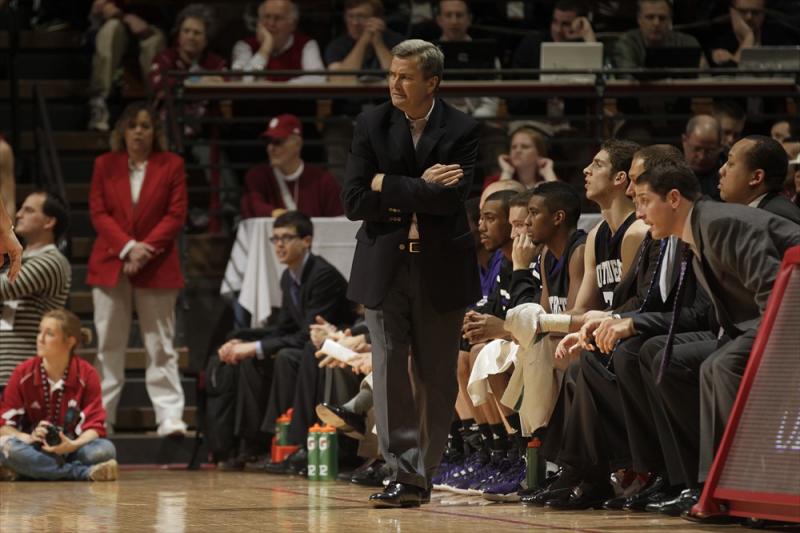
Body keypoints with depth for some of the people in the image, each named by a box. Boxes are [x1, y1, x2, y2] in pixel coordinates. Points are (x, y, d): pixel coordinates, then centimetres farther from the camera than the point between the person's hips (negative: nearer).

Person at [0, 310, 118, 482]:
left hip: (69, 449, 0)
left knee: (105, 449, -30)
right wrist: (28, 438, -24)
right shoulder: (23, 374, -3)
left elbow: (95, 426, -8)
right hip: (33, 450, 0)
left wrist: (74, 445, -29)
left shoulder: (87, 375, -5)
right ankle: (85, 472, -35)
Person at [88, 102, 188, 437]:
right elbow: (98, 213, 1)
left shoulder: (171, 165, 2)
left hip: (157, 267, -2)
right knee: (109, 344, 6)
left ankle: (170, 418, -4)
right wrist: (127, 247, -12)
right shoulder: (105, 165, 7)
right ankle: (100, 416, 11)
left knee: (161, 346, -1)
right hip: (110, 264, 2)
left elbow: (176, 216, -3)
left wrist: (145, 249, -13)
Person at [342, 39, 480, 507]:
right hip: (384, 266, 1)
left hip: (440, 268, -1)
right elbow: (355, 201, -3)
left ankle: (424, 472, 14)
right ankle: (405, 474, -7)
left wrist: (387, 185, -11)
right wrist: (418, 192, -10)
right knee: (390, 369, -7)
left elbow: (450, 198, -17)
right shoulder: (372, 125, 3)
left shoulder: (462, 131, -3)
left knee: (436, 377, 4)